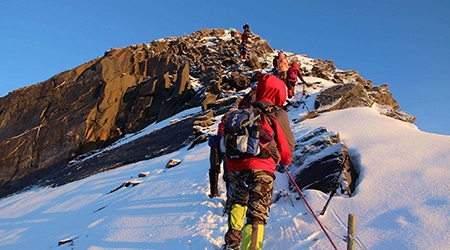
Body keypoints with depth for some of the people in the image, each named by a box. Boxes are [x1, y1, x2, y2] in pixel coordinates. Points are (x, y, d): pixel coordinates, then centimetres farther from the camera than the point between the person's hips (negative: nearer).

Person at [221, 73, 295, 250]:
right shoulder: (277, 114, 3)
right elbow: (287, 144, 6)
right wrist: (286, 160, 27)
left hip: (235, 167, 5)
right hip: (261, 169, -5)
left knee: (238, 202, 29)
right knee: (257, 214, 0)